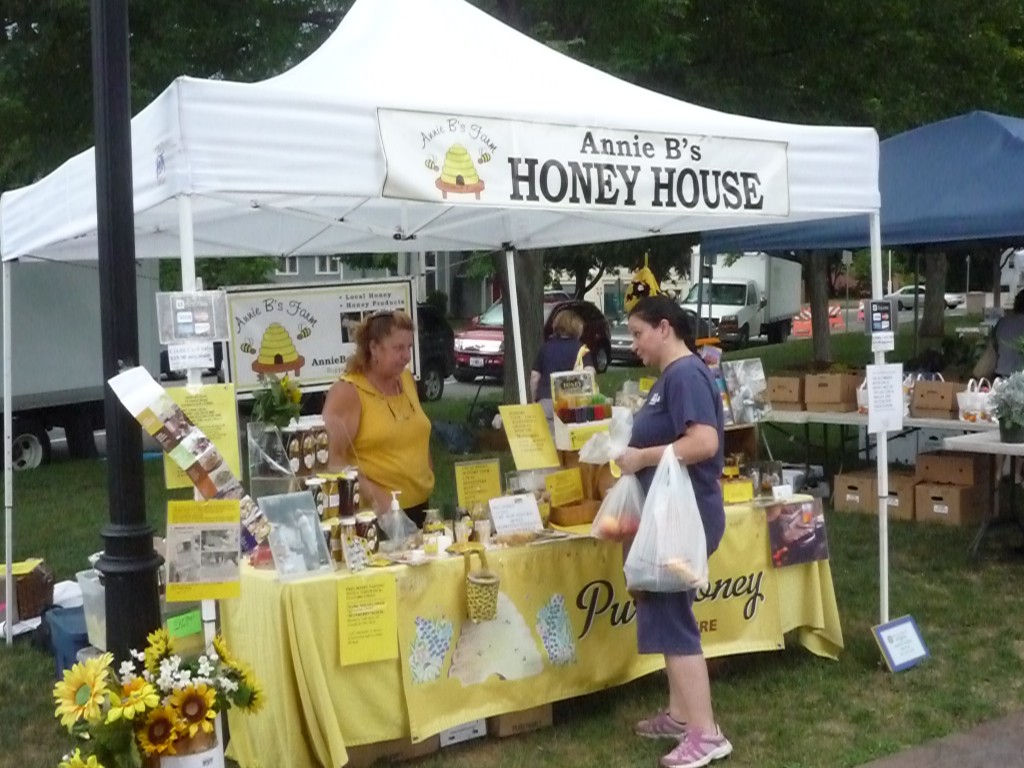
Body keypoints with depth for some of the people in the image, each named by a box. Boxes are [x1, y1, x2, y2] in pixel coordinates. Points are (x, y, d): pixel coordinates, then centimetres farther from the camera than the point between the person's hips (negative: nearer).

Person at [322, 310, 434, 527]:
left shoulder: (406, 380, 9)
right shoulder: (347, 392, -12)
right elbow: (333, 458, -19)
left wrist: (430, 482, 18)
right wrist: (373, 494, -26)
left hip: (420, 505, 7)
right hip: (375, 513, -7)